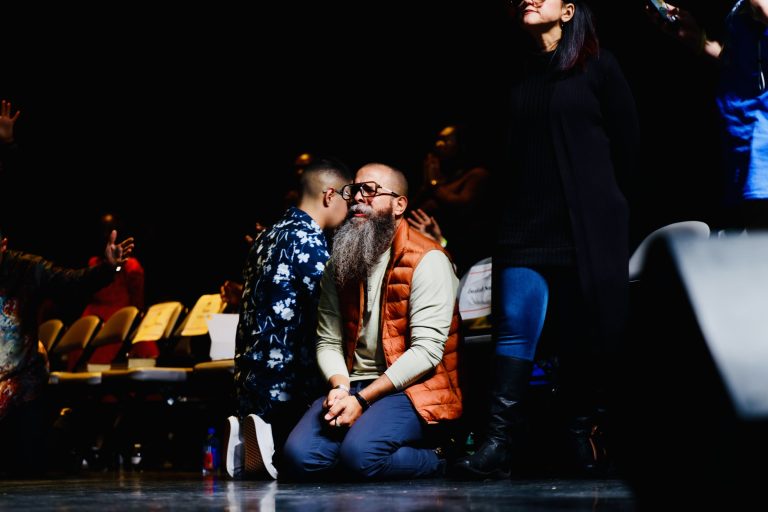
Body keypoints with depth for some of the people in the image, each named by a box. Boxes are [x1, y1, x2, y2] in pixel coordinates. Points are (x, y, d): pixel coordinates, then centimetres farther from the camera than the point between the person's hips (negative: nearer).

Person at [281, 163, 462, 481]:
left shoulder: (427, 261, -6)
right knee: (299, 456, -21)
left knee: (359, 453, -32)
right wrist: (340, 388, -13)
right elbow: (328, 341, 9)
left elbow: (427, 350, -14)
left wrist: (362, 399, -17)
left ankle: (434, 461, -4)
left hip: (412, 389, -5)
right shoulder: (340, 264, 15)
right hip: (353, 385, 5)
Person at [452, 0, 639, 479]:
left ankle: (581, 439, 13)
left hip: (586, 228, -2)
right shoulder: (516, 72, 13)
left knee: (584, 335, 2)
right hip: (527, 224, 2)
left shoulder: (598, 66, 3)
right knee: (515, 324, -9)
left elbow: (626, 141, 7)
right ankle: (500, 444, -13)